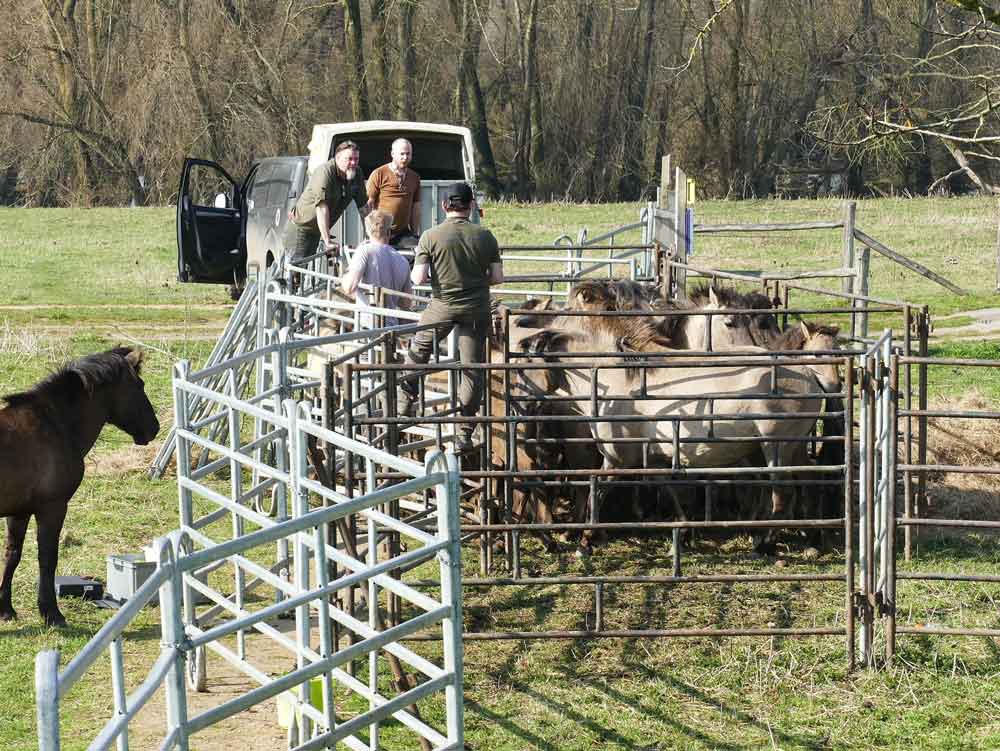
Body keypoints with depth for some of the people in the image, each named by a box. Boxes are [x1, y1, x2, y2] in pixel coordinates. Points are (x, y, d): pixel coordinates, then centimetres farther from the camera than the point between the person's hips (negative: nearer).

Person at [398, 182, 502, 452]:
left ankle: (403, 408, 26)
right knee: (472, 368, 6)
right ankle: (464, 434, 6)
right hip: (477, 309, 1)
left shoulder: (430, 236, -8)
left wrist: (416, 273, 11)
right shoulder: (484, 236, -2)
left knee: (416, 354, 22)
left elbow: (418, 278, -12)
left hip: (442, 307, -1)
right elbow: (497, 277, -1)